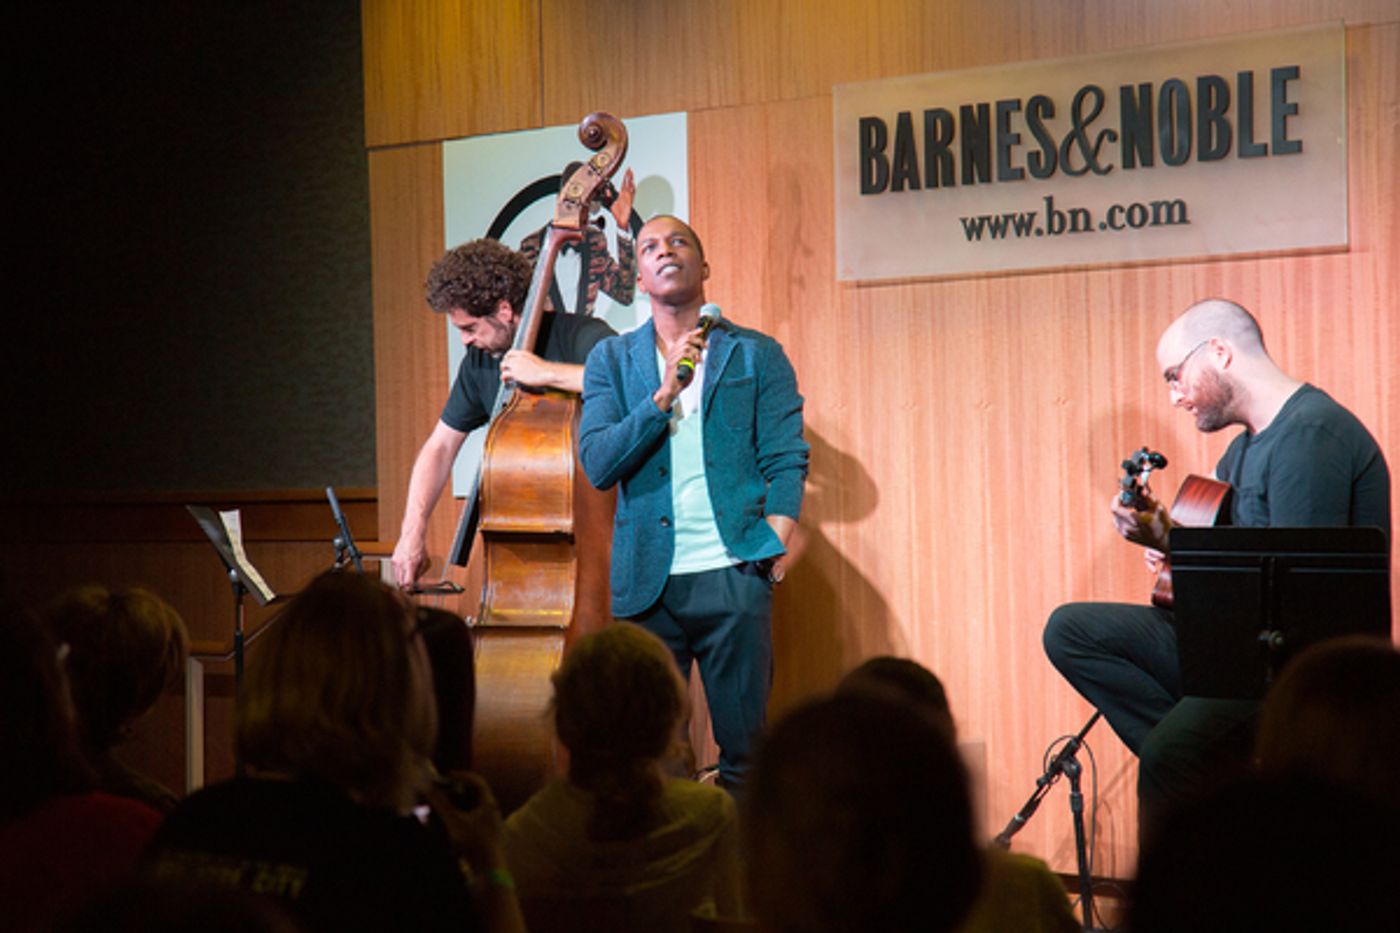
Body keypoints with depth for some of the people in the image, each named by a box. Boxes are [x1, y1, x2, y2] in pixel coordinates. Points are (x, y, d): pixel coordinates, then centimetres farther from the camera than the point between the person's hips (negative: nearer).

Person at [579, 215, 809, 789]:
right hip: (647, 583, 1)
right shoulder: (612, 360, 11)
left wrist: (773, 549, -11)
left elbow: (787, 462, 3)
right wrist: (665, 394, -11)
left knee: (745, 750, 0)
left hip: (733, 575, -1)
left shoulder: (758, 357, 8)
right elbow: (597, 465, -2)